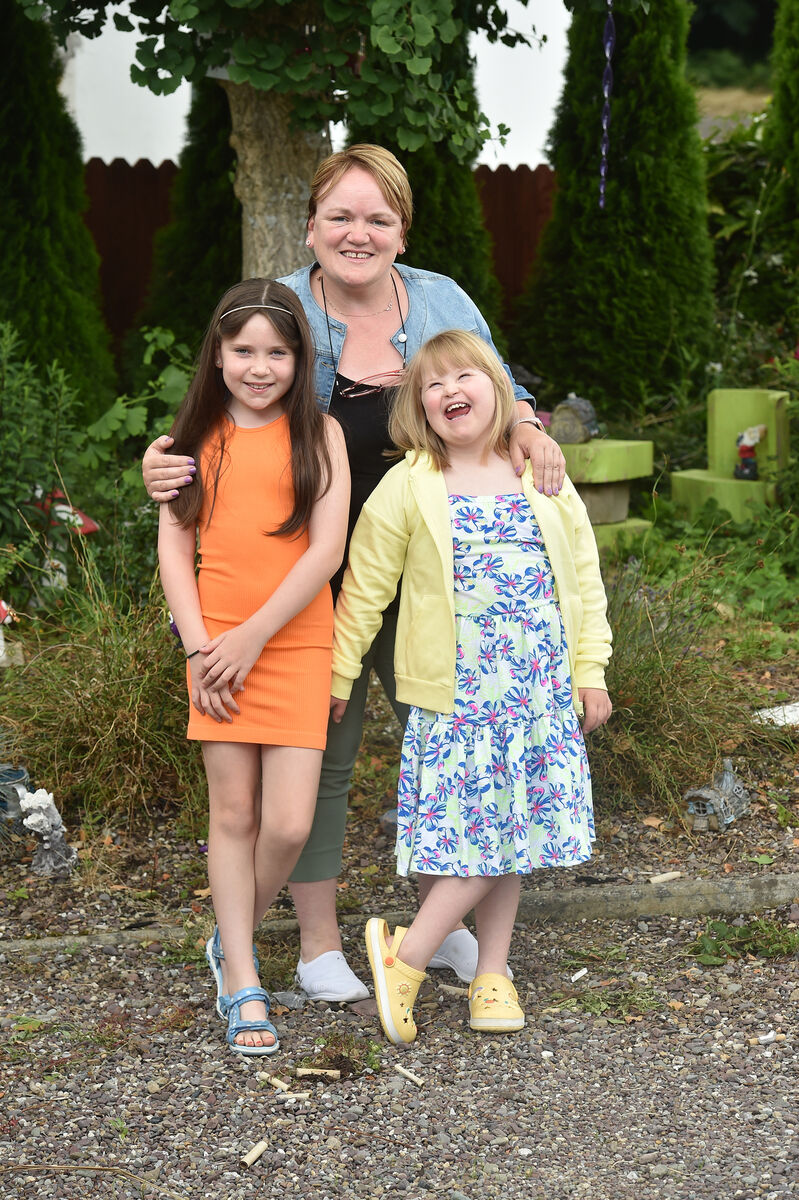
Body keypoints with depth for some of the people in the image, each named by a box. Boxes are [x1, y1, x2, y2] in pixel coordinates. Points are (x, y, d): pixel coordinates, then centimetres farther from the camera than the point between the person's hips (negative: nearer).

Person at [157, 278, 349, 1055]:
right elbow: (174, 546, 6)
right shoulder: (198, 436, 9)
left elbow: (327, 547, -5)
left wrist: (254, 635, -11)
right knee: (233, 813, 2)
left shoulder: (317, 433, 2)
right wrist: (198, 647, -6)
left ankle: (234, 937, 22)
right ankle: (242, 986, 10)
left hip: (295, 642, -1)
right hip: (217, 643, 1)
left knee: (289, 823, -6)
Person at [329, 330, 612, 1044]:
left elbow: (584, 578, 11)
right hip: (457, 692, -3)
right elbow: (365, 586, 4)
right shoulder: (408, 488, -1)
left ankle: (492, 973, 14)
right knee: (478, 830, -8)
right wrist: (339, 671, 4)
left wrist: (590, 671, 8)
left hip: (541, 687, 3)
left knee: (514, 825, 6)